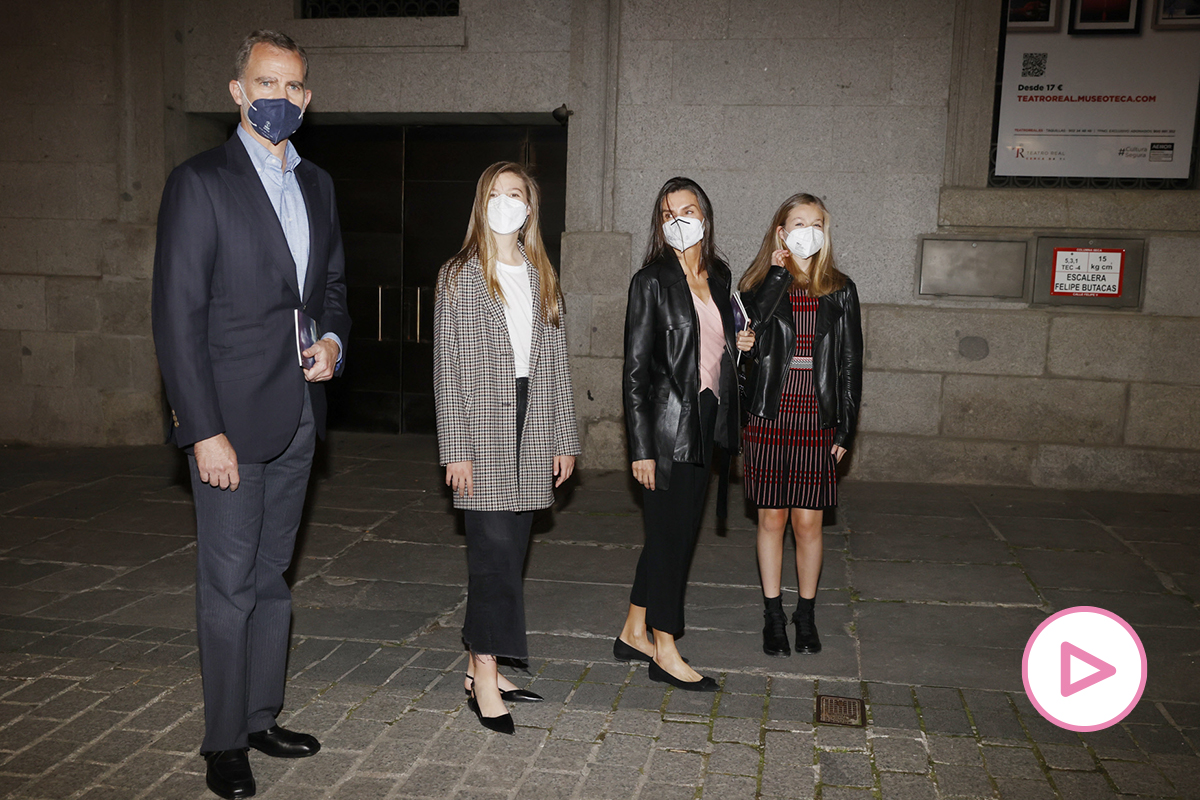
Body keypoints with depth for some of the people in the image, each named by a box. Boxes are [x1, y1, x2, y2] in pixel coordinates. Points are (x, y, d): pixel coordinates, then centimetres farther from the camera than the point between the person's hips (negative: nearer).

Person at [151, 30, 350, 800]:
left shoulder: (318, 185, 12)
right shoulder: (199, 182, -8)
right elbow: (178, 317, -13)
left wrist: (335, 342, -1)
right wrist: (205, 431, -17)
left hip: (299, 418, 6)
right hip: (232, 418, -6)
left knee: (273, 578, 15)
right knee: (229, 586, 1)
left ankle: (263, 716, 29)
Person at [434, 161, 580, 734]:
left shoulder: (542, 279, 14)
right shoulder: (458, 276, 2)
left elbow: (556, 361, 13)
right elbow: (447, 367, -3)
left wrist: (564, 439, 8)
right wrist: (455, 450, -10)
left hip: (533, 431, 4)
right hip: (482, 428, -4)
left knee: (508, 552, 7)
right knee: (493, 549, -8)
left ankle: (483, 666, 18)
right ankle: (485, 678, 0)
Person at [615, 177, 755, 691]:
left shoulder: (719, 277, 11)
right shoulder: (652, 281, -9)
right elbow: (636, 369, -12)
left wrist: (736, 344, 6)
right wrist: (641, 447, -16)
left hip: (703, 422, 7)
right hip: (667, 423, -7)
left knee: (676, 532, 12)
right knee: (669, 534, -1)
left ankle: (634, 634, 27)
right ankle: (665, 653, 12)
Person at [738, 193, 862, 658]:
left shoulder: (840, 292, 6)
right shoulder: (761, 285, 3)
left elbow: (850, 362, 6)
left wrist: (846, 427, 1)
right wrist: (778, 272, -14)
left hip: (817, 423, 1)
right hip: (770, 420, 0)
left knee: (808, 522, 4)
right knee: (772, 518, 6)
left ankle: (806, 615, 22)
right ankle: (773, 615, 21)